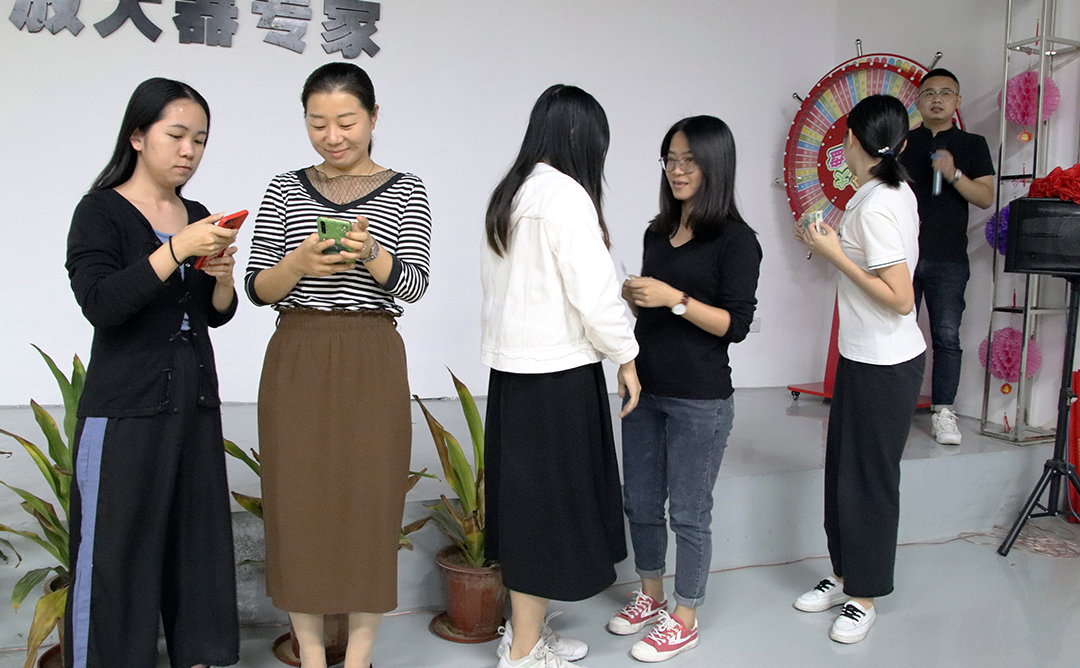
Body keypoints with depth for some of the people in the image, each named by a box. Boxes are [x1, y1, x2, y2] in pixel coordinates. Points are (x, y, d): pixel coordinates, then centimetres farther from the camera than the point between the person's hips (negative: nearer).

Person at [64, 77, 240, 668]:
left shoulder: (198, 217, 12)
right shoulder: (101, 211, -4)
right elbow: (100, 304, -20)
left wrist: (221, 275, -6)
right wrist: (178, 249, -26)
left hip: (195, 400, 6)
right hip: (125, 404, -5)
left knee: (197, 533, 10)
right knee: (116, 542, -1)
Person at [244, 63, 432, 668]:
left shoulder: (405, 193, 4)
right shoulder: (286, 190, 8)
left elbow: (414, 284, -6)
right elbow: (256, 289, 4)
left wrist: (372, 256, -26)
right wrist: (299, 264, -17)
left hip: (372, 362, -1)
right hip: (296, 360, 2)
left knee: (369, 500, 2)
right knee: (298, 501, 5)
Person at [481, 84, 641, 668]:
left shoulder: (507, 195, 12)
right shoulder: (565, 194, -14)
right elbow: (593, 292, -17)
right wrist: (626, 357, -5)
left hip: (510, 368, 9)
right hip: (559, 374, -9)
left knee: (524, 499, 16)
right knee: (550, 505, 1)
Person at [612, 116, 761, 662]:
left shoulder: (735, 240, -10)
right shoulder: (658, 232, 10)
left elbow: (735, 324, -14)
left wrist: (675, 299, -23)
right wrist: (633, 297, -2)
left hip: (700, 401, -7)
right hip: (646, 390, 7)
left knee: (689, 513, 5)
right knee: (639, 503, 16)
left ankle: (684, 620, 23)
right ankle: (651, 596, 37)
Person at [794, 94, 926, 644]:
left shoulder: (874, 205, -22)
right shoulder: (898, 192, 7)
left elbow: (900, 298, -24)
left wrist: (834, 254, -19)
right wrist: (836, 244, 9)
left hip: (883, 364, -9)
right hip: (864, 356, 9)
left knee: (868, 477, 3)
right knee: (843, 467, 16)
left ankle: (864, 598, 18)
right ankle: (845, 575, 30)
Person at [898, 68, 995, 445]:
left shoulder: (972, 145, 10)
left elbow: (986, 198, 1)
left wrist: (954, 174, -14)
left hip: (948, 258, -1)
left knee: (947, 335, -4)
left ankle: (943, 412, 3)